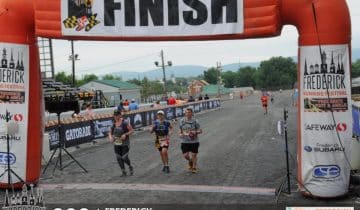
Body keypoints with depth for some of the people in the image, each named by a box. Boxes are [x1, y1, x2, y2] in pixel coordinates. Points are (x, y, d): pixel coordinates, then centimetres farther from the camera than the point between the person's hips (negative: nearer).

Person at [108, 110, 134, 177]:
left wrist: (125, 134, -22)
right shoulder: (113, 123, 2)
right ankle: (123, 172, 21)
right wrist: (110, 137, -11)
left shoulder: (125, 123, -13)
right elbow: (110, 132, 11)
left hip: (125, 143, -5)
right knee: (119, 158, 4)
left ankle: (130, 167, 26)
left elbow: (131, 130, -8)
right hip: (116, 144, 5)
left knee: (124, 158, -6)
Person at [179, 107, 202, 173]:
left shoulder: (195, 121, -6)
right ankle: (190, 161, 34)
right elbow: (180, 130, 17)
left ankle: (194, 168, 24)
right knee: (185, 155, -1)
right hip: (185, 141, 2)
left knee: (194, 155, 4)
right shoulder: (182, 121, 2)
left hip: (194, 141, -2)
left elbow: (200, 130, -2)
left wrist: (195, 132, -20)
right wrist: (180, 134, -3)